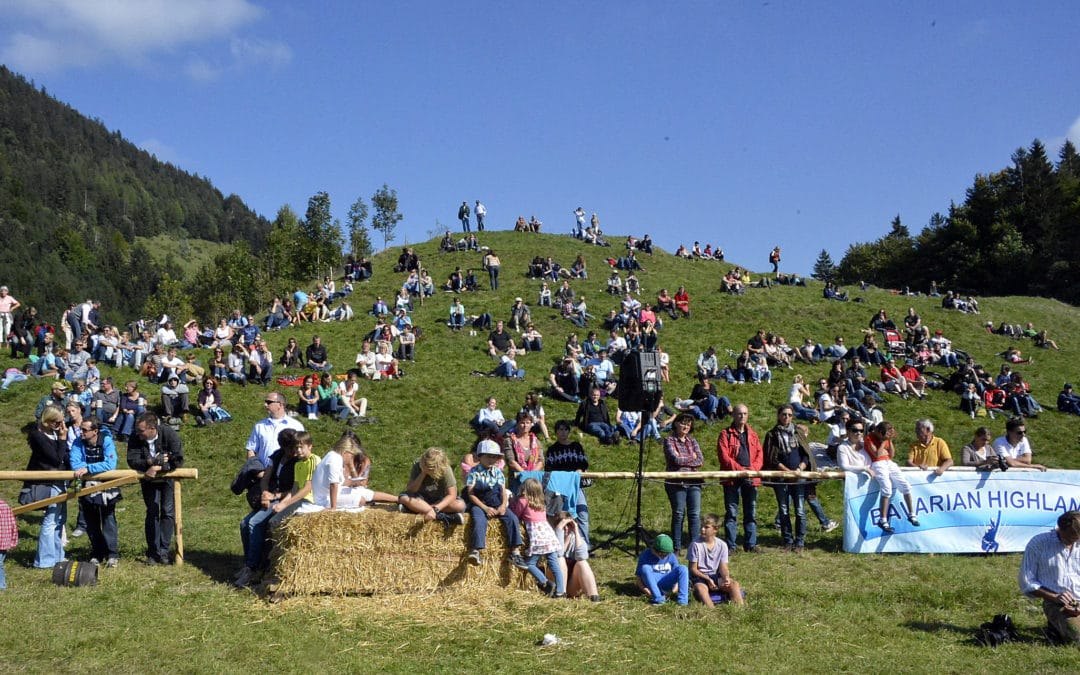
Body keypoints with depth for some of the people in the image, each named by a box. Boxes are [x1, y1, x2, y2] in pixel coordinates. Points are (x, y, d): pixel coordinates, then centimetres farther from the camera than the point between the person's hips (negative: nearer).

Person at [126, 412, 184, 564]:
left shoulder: (169, 434, -27)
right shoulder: (135, 439, -20)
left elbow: (178, 460, -30)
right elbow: (132, 461, -22)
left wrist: (157, 468, -35)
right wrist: (153, 461, -33)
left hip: (168, 477, -2)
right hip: (149, 478, 2)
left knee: (168, 511, -7)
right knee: (152, 513, 3)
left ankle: (164, 552, -1)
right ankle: (153, 553, 8)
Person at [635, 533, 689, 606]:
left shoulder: (671, 556, -4)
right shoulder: (645, 556, -14)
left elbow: (678, 573, 2)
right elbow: (638, 576, -12)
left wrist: (675, 588, -16)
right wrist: (644, 589, -29)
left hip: (666, 584, 2)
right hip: (652, 585, -2)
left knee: (683, 568, -21)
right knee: (645, 568, -33)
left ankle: (683, 599, -29)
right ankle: (658, 598, -33)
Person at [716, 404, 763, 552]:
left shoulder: (753, 434, 15)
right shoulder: (726, 434, 0)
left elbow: (759, 454, 8)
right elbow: (724, 456, -10)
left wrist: (753, 469, -10)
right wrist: (740, 469, -18)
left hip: (750, 479, 4)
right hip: (732, 479, -4)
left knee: (751, 513, 8)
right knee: (731, 513, -2)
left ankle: (751, 544, 15)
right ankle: (730, 545, 2)